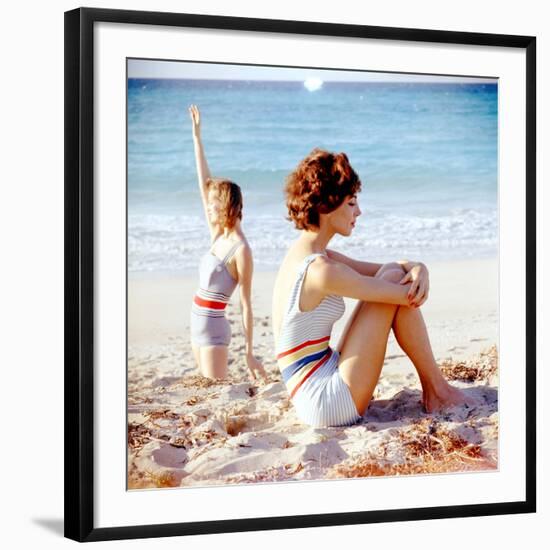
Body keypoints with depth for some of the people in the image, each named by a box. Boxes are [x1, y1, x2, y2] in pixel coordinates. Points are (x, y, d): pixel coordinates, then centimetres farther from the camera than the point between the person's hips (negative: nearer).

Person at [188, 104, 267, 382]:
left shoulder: (241, 250, -16)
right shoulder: (218, 236, 5)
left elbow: (246, 304, -15)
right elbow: (203, 182, 9)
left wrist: (249, 352, -16)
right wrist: (196, 135, 11)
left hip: (214, 327, -8)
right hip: (199, 323, 8)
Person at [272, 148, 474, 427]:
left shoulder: (305, 255, 10)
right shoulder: (320, 269, -20)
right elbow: (410, 297, -14)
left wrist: (417, 269, -7)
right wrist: (413, 286, 9)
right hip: (332, 402, -10)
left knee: (393, 275, 11)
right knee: (394, 279, -8)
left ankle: (431, 390, 14)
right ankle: (438, 391, 6)